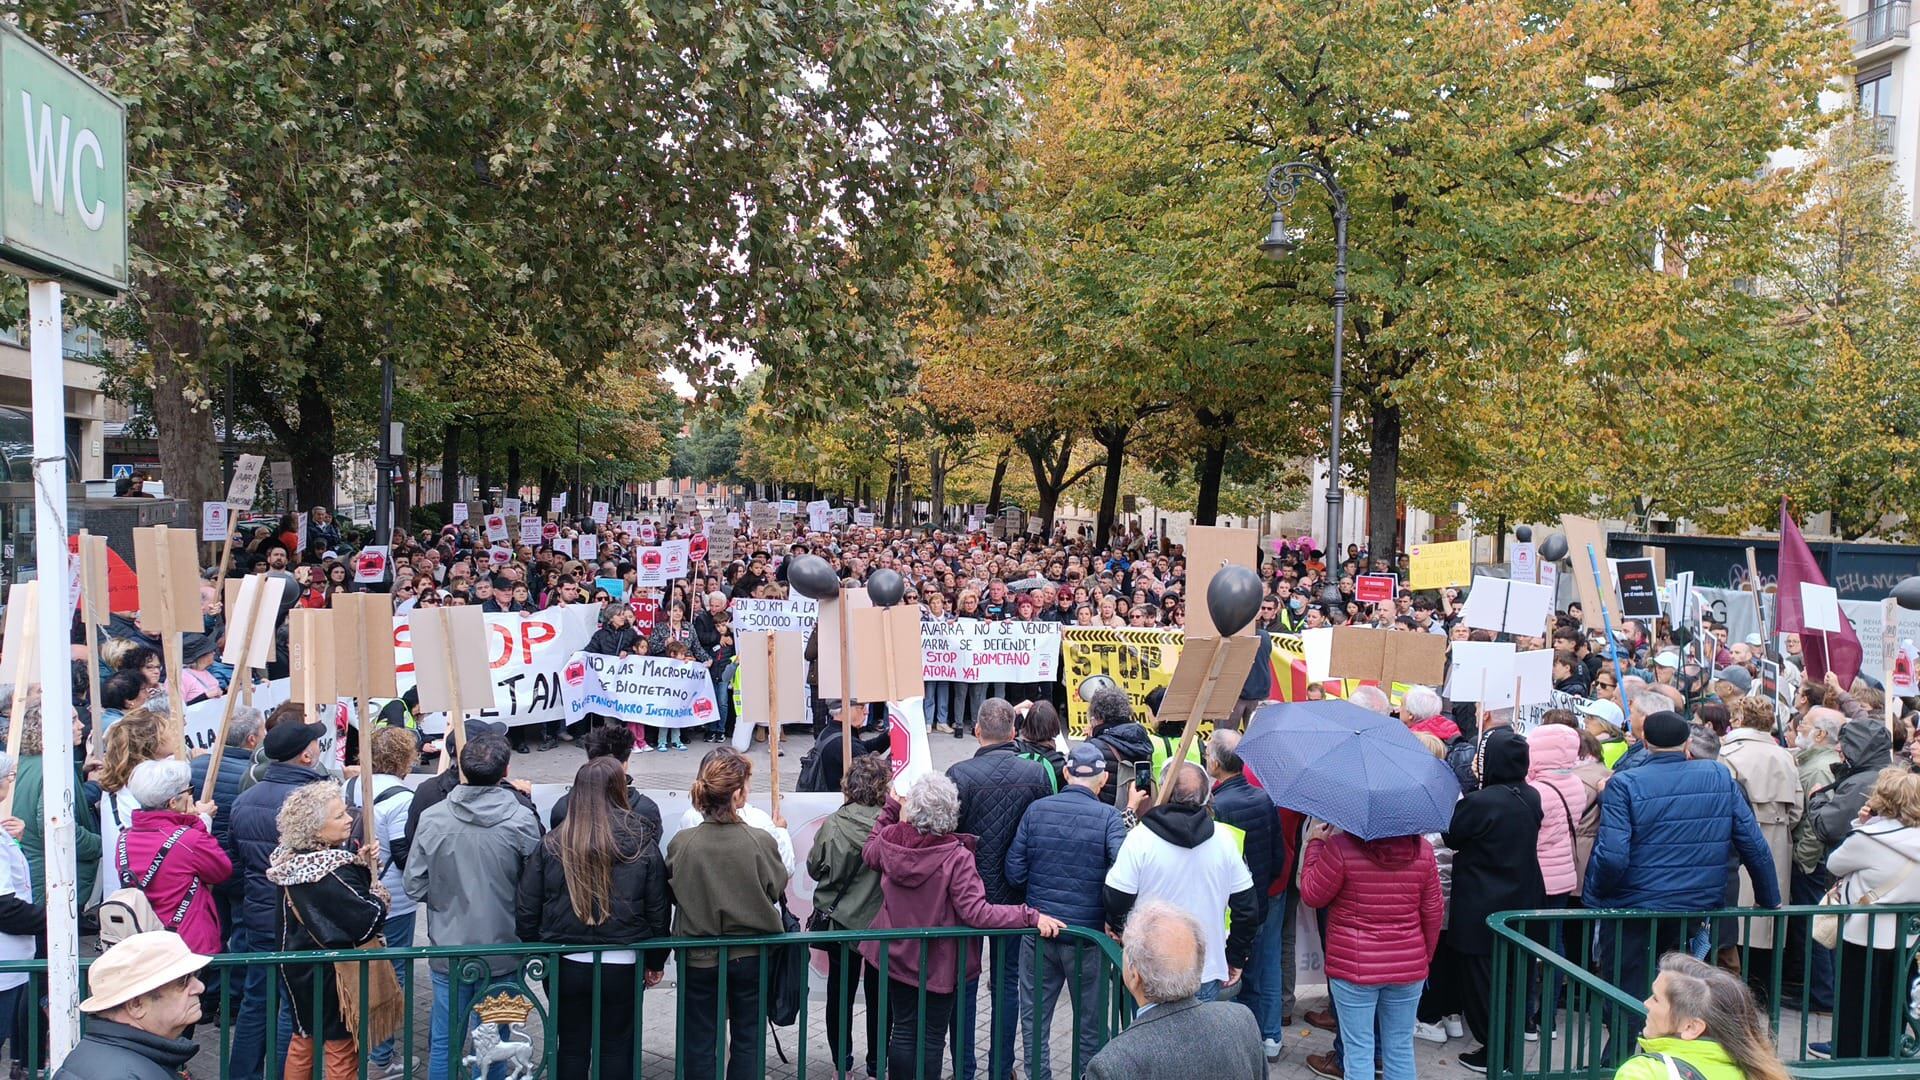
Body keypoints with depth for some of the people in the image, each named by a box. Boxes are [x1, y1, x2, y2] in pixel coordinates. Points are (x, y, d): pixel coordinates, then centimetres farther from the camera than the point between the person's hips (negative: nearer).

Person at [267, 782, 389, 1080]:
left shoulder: (293, 860, -3)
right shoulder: (332, 873, -29)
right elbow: (368, 919, -29)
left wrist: (361, 863, -6)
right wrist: (380, 896, -10)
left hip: (298, 967, 8)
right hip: (331, 974, -8)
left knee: (303, 1039, 23)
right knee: (341, 1049, 8)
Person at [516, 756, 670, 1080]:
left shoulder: (552, 845, -6)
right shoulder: (643, 844, -8)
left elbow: (526, 910, -2)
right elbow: (658, 909, -2)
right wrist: (656, 961, 11)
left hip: (567, 965, 1)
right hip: (622, 966, 0)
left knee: (572, 1047, 15)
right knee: (616, 1048, 13)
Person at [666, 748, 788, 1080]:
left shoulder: (681, 843, -18)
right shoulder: (761, 841, -21)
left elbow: (673, 894, -2)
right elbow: (778, 887, -3)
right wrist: (779, 834, 9)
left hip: (698, 957, 1)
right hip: (750, 954, 0)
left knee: (699, 1041, 15)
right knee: (748, 1039, 17)